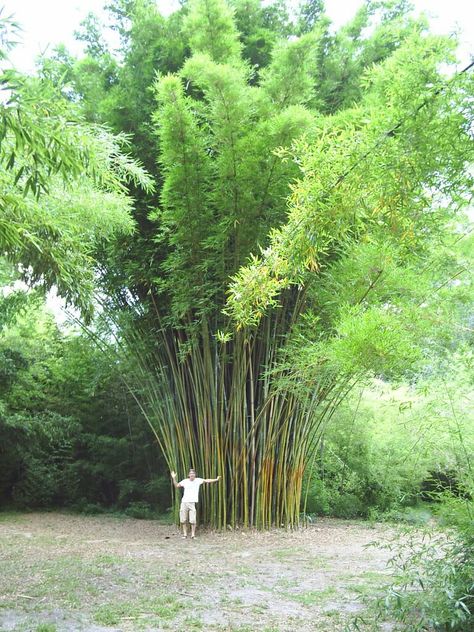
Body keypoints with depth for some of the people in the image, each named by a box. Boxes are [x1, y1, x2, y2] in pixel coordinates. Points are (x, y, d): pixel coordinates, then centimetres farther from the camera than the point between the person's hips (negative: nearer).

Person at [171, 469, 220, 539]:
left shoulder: (198, 480, 4)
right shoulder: (185, 481, 7)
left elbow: (206, 480, -2)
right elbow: (176, 486, 13)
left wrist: (216, 479, -10)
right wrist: (174, 478, 0)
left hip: (192, 503, -2)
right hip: (184, 502, 2)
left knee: (192, 520, -7)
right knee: (183, 520, 5)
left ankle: (193, 535, 4)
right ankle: (185, 534, 18)